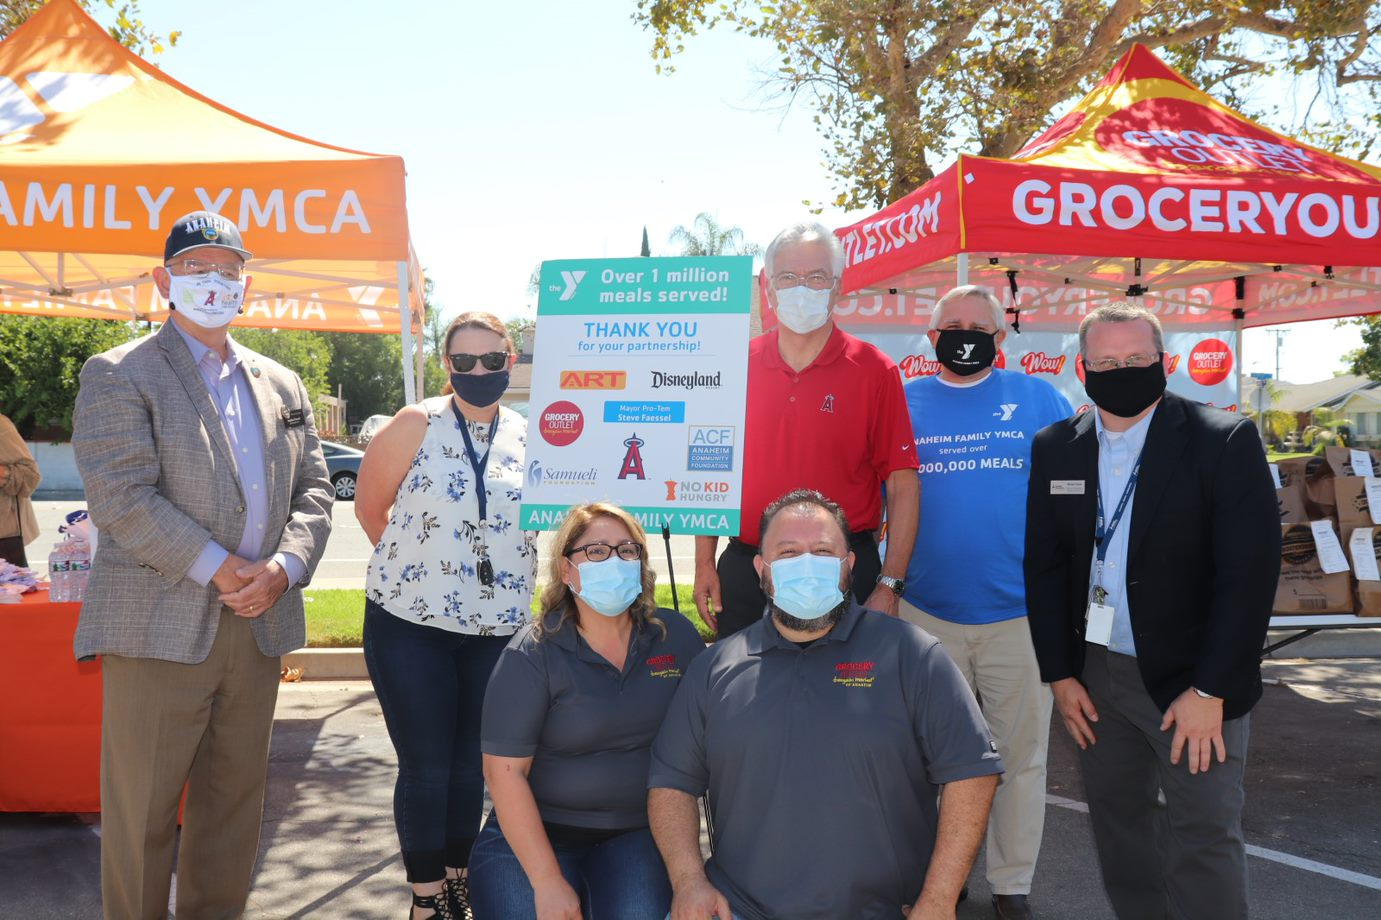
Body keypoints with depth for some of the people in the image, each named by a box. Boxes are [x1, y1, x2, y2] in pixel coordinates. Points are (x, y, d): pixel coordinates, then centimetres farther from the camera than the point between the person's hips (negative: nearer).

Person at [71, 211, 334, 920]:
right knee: (140, 810, 3)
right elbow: (120, 496, -13)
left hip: (256, 624, 5)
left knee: (234, 803, 14)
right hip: (160, 624, -5)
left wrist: (285, 566, -7)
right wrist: (218, 568, -17)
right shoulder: (119, 375, -2)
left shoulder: (281, 385, 15)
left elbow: (313, 490, 12)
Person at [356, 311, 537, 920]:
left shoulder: (530, 436, 4)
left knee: (473, 765, 12)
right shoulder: (416, 425, -5)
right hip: (411, 625, -3)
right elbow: (370, 505, 2)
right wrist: (413, 565, 6)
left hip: (499, 629, 3)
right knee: (427, 767, 2)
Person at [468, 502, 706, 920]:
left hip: (637, 834, 1)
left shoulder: (677, 636, -1)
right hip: (532, 833, -1)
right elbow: (505, 770, -13)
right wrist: (548, 882, -18)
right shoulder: (531, 655, -10)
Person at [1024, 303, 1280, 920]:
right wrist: (1059, 673, 0)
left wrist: (1210, 690, -14)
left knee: (1204, 838, -1)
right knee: (1119, 823, 15)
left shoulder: (1224, 441, -9)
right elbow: (1043, 565, 5)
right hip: (1093, 674, 4)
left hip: (1193, 681, -4)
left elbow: (1250, 572, -12)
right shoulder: (1055, 448, 4)